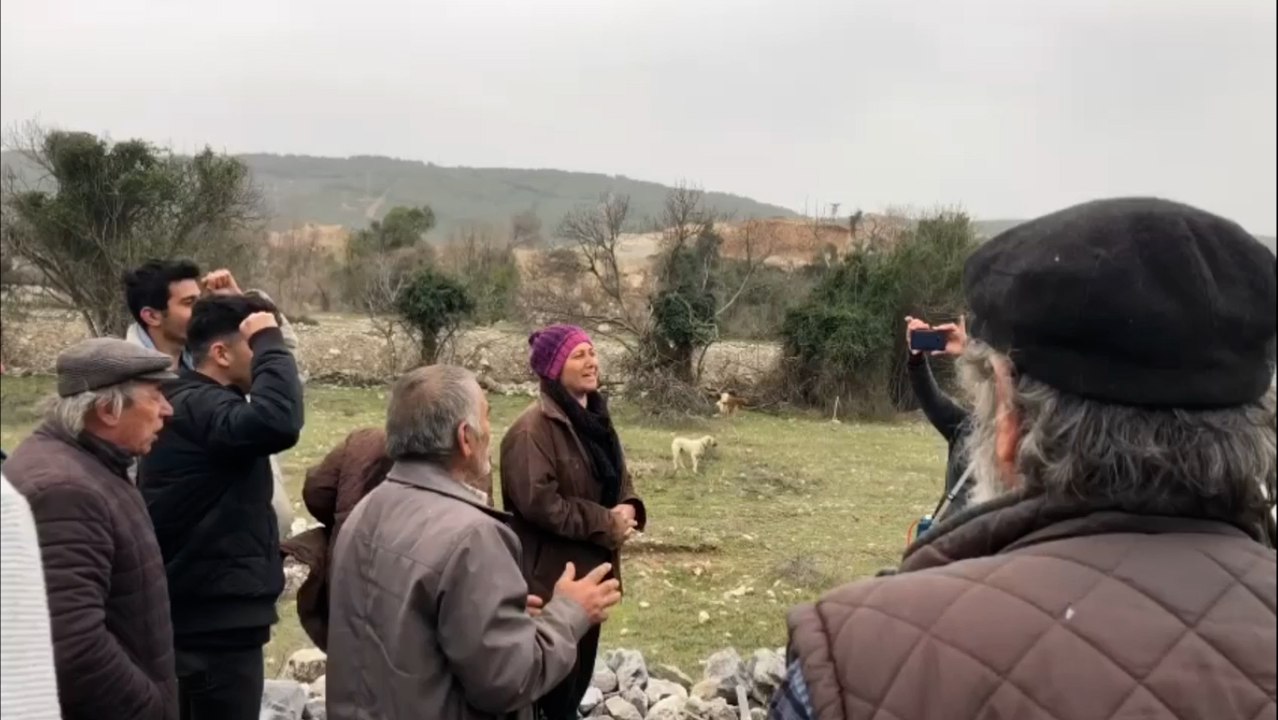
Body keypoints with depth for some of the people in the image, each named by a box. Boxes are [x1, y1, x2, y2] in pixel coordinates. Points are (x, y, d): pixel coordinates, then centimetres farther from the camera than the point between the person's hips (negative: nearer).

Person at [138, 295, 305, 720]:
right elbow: (278, 421, -36)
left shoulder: (193, 403, 14)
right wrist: (269, 342, -26)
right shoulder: (198, 407, -19)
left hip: (204, 612, 11)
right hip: (217, 618, -11)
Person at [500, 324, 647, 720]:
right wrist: (606, 524, -19)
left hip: (590, 567, 9)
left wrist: (627, 509, -5)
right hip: (550, 575, -8)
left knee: (580, 667, 19)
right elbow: (539, 502, -26)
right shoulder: (532, 430, -20)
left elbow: (617, 479, 18)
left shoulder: (594, 418, 9)